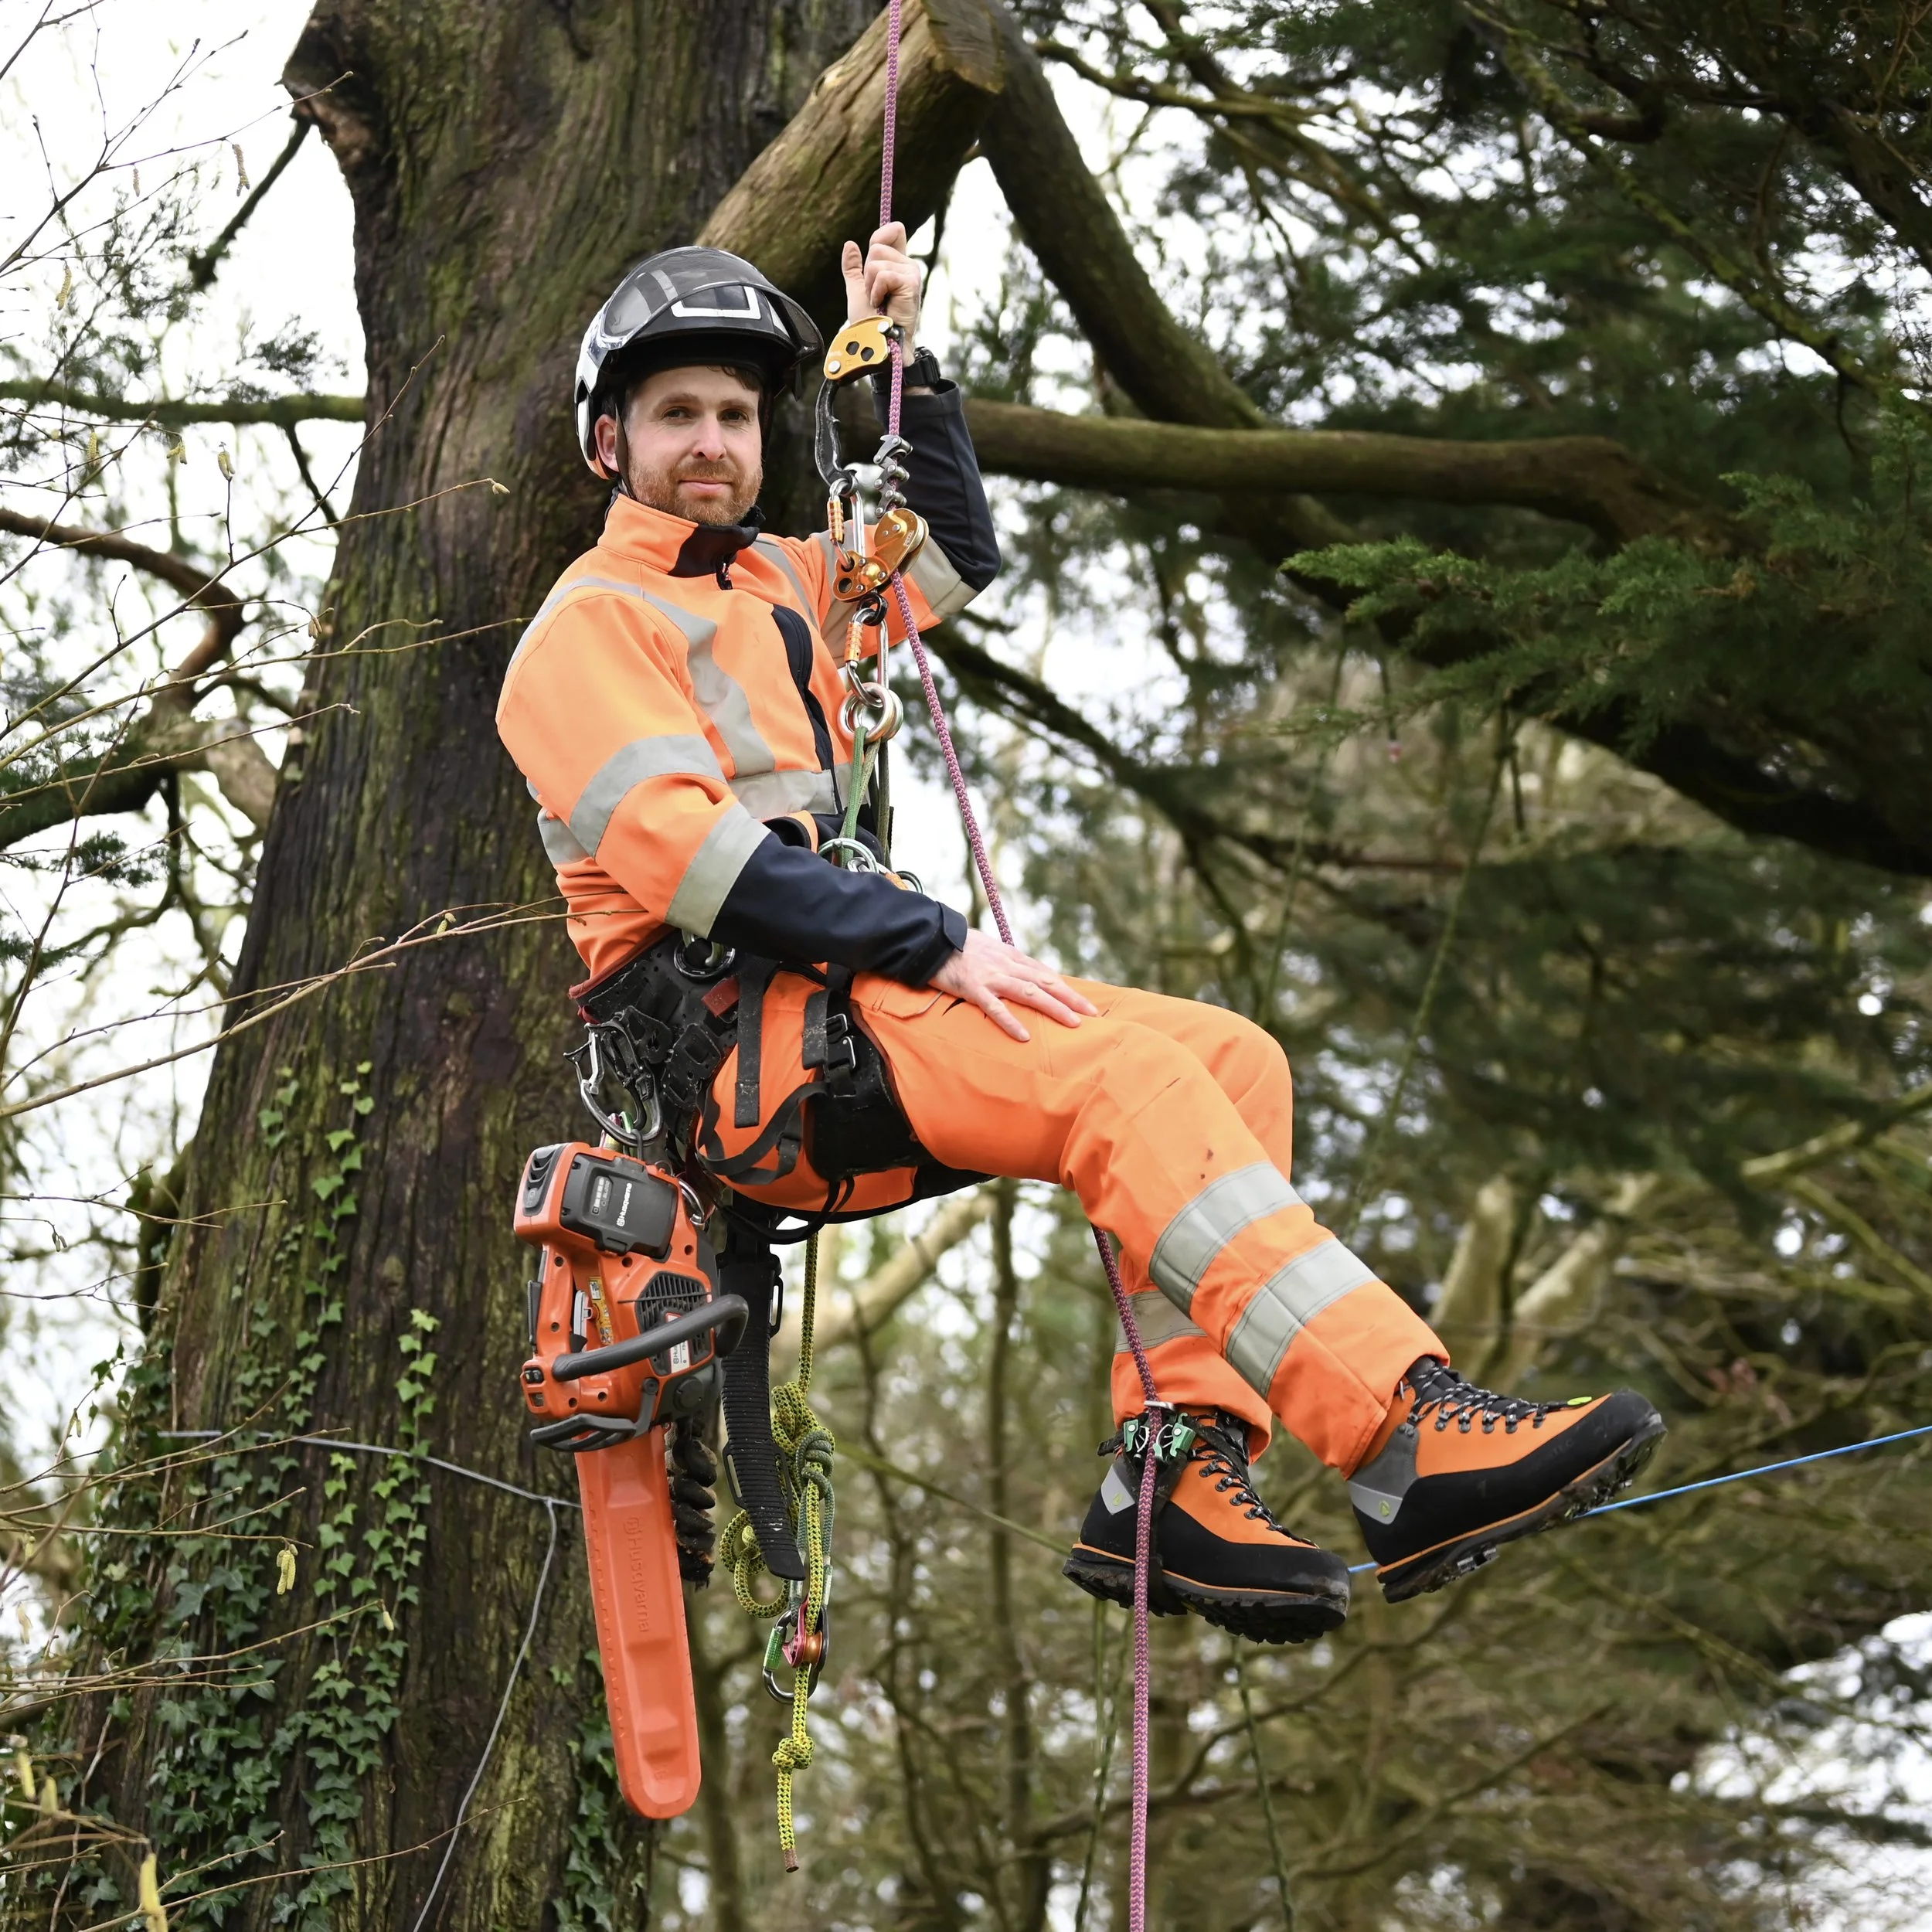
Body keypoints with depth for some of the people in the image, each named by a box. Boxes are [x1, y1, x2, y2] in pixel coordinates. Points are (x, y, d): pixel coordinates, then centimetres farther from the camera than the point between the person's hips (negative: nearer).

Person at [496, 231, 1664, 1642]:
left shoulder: (779, 584, 25)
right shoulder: (591, 626, 0)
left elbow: (957, 558, 39)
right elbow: (688, 860, -14)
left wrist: (905, 358, 28)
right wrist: (935, 943, -20)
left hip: (845, 993, 8)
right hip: (739, 1046, -8)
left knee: (1235, 1059, -12)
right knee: (1128, 1074, -29)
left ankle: (1175, 1473, -24)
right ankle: (1414, 1444, -39)